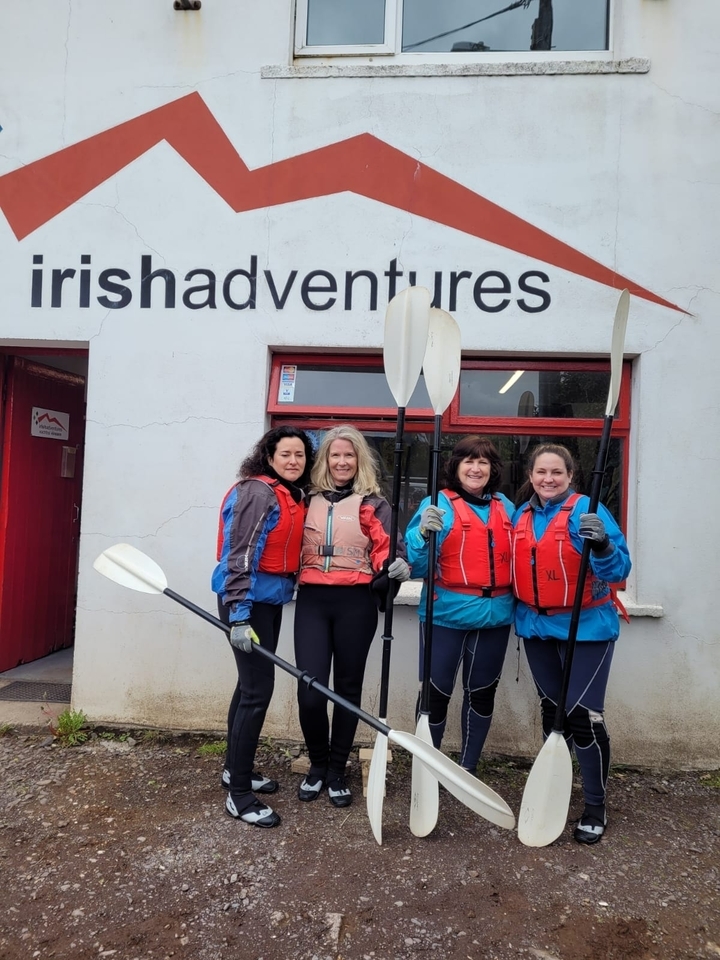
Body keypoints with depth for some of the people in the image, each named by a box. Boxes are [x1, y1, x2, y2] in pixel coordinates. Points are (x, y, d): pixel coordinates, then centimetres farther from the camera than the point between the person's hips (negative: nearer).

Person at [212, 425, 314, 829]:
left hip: (272, 600, 9)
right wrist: (239, 616, -25)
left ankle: (236, 768, 33)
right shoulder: (257, 493, -15)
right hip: (248, 600, -9)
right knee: (259, 689, -6)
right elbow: (239, 556, -20)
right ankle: (239, 795, 5)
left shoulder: (296, 497, 11)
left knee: (251, 684, 17)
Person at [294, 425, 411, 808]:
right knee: (310, 690, -4)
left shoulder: (372, 504, 3)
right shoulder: (308, 500, 12)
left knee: (348, 687, 9)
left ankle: (337, 771, 27)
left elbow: (387, 547, -10)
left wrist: (398, 565, -29)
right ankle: (317, 765, 22)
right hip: (312, 600, 2)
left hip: (355, 603, -1)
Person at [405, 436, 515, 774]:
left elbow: (516, 558, 19)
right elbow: (416, 564, -13)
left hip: (495, 615, 5)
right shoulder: (438, 504, -6)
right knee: (436, 691, 1)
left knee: (482, 692, 14)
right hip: (446, 614, -5)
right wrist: (424, 533, -31)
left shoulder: (506, 508, 9)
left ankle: (468, 768, 31)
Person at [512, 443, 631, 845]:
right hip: (537, 627, 5)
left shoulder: (588, 511, -13)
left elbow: (619, 570, -19)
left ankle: (596, 806, 14)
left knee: (583, 715, -6)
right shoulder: (521, 516, 4)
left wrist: (602, 546, -37)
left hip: (586, 627, -5)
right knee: (552, 710, 16)